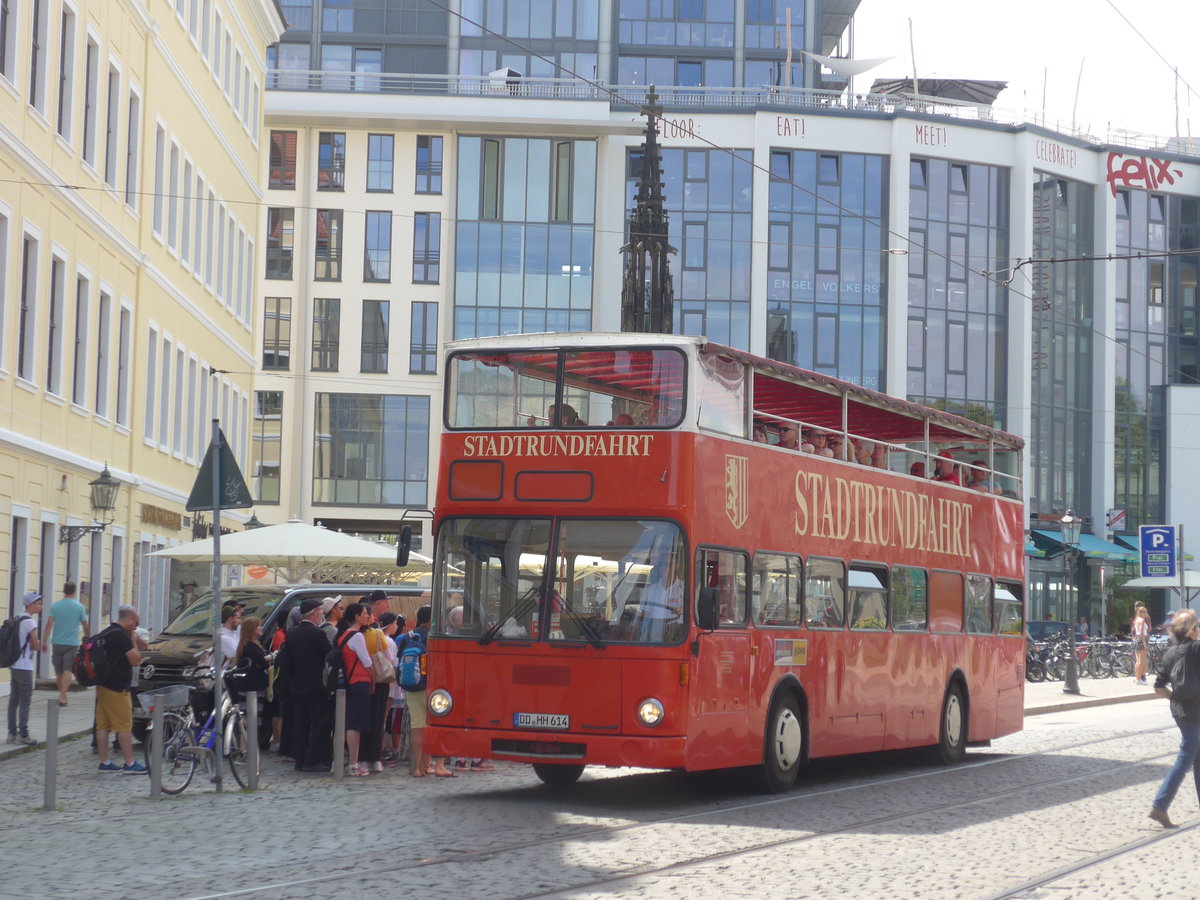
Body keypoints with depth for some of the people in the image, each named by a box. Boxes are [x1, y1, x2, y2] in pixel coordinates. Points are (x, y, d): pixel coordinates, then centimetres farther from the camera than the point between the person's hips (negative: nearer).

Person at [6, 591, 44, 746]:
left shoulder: (16, 620, 13)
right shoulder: (30, 622, -13)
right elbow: (37, 647, -11)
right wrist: (38, 641, 9)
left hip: (14, 666, 8)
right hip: (24, 667, -8)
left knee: (14, 699, 9)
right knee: (25, 700, -4)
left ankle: (12, 733, 12)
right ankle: (23, 734, -4)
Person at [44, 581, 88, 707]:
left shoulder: (55, 605, 1)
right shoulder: (79, 607, -1)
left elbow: (49, 624, -6)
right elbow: (84, 625, 8)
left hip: (57, 643, 2)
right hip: (72, 643, -2)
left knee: (58, 671, 13)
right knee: (67, 670, -6)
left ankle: (62, 695, 25)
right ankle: (62, 696, -19)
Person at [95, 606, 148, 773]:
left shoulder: (104, 633, 14)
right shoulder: (121, 635, -15)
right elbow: (135, 660, -16)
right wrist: (134, 640, -4)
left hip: (102, 685, 10)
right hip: (117, 688, -10)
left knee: (102, 725, 9)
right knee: (124, 726, -5)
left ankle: (104, 762, 12)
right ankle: (130, 764, -3)